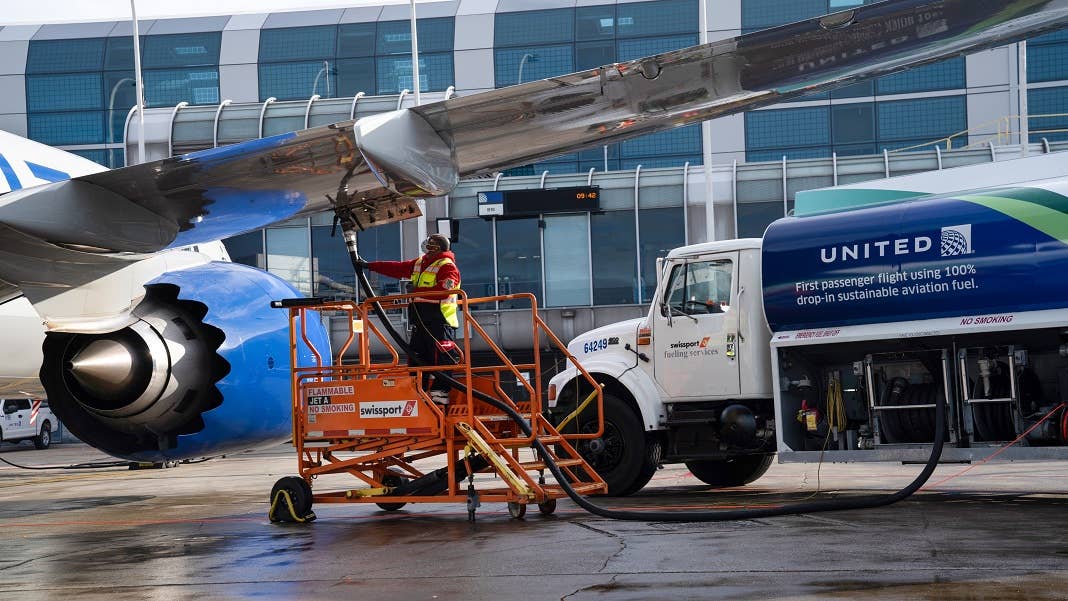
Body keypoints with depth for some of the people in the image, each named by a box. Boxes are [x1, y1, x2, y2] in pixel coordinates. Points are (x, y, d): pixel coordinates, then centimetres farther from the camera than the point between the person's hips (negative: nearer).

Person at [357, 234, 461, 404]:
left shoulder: (447, 267, -7)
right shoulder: (420, 263, 21)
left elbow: (443, 290, -21)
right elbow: (398, 269, 25)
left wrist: (418, 292, -17)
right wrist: (370, 266, 25)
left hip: (439, 320, -9)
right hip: (420, 319, 9)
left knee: (440, 358, -12)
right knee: (417, 356, 9)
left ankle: (441, 392, -12)